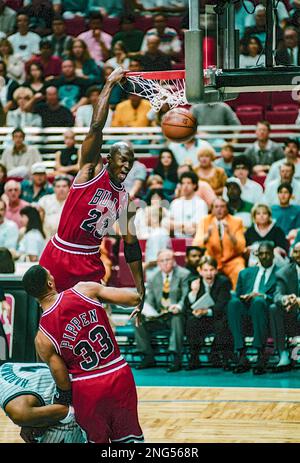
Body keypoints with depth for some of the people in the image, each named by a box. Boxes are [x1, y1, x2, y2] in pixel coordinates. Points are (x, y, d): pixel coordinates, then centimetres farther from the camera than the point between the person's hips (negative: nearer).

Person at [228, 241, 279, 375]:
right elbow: (236, 295, 21)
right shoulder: (246, 273, 27)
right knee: (234, 302, -32)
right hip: (246, 309, 3)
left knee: (258, 302, -38)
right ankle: (242, 356, -36)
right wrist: (242, 297, -3)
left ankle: (261, 354, -38)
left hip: (265, 309, -3)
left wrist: (261, 296, -14)